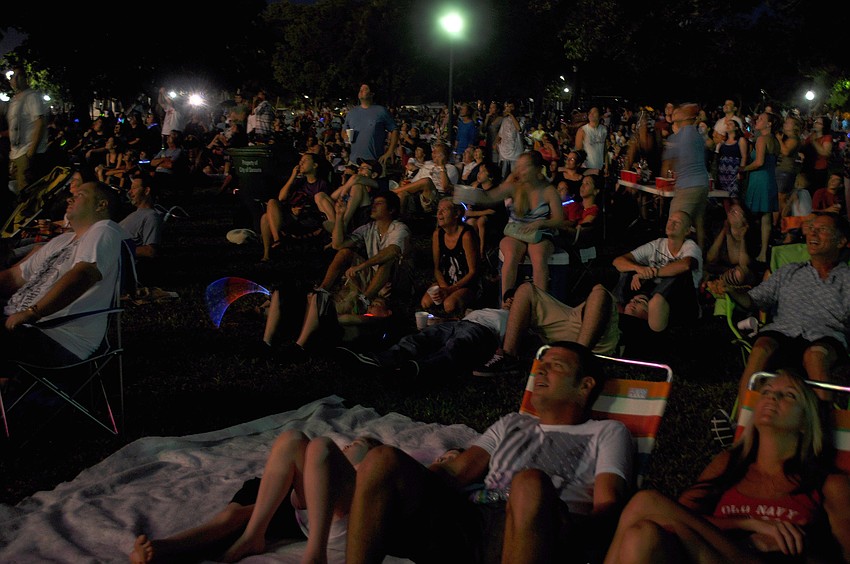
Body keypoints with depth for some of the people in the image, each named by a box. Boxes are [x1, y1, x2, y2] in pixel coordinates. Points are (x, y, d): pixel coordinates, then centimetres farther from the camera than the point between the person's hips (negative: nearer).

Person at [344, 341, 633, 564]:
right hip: (471, 517, 4)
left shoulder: (607, 432, 23)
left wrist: (572, 535, -18)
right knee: (383, 461, -21)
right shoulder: (512, 424, 36)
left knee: (531, 483, -41)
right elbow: (456, 472, 22)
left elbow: (608, 505, 6)